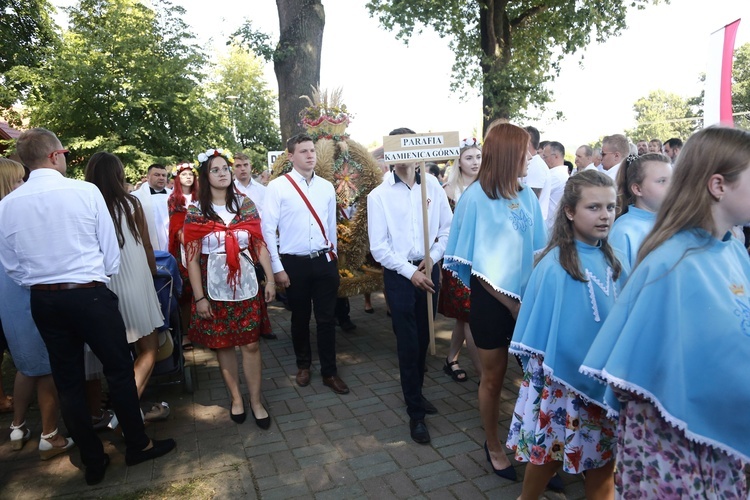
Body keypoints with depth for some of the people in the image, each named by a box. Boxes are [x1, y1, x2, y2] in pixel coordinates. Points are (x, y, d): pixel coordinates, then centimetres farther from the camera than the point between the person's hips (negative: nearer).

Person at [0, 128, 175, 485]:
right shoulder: (86, 192, -12)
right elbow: (110, 248, -8)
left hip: (42, 301, 4)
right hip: (89, 294, -4)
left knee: (67, 381, 14)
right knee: (119, 370, 11)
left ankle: (93, 461, 27)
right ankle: (137, 445, 24)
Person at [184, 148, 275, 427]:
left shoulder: (246, 204, 3)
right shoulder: (196, 211, -2)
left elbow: (260, 244, 4)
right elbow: (192, 257, -3)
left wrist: (270, 279, -1)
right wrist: (199, 297, -7)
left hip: (246, 287, 1)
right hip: (215, 290, 0)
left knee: (250, 344, 4)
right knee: (223, 345, 11)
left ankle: (256, 401, 20)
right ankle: (236, 398, 29)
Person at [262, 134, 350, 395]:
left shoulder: (327, 187, 6)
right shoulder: (277, 186, -6)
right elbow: (268, 229, -8)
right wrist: (277, 268, -9)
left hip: (325, 261, 3)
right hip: (294, 263, -2)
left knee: (327, 319, 7)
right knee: (300, 318, 14)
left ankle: (329, 372, 22)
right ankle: (303, 365, 36)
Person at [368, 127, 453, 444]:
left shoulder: (433, 185, 1)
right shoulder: (379, 195, -4)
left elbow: (448, 228, 3)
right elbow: (379, 247, -8)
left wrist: (433, 258, -10)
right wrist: (411, 272, -14)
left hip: (429, 270, 3)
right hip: (399, 274, -2)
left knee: (423, 338, 14)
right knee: (408, 343, 3)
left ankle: (415, 393, 37)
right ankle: (416, 413, 17)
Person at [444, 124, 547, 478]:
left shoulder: (527, 195, 1)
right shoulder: (477, 196, -13)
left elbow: (537, 250, 7)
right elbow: (477, 263, -13)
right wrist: (510, 303, -12)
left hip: (527, 298, 4)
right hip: (491, 301, -4)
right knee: (493, 378, 12)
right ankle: (493, 446, 34)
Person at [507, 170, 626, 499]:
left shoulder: (611, 260, -1)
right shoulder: (555, 264, -19)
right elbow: (542, 328, -14)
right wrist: (539, 376, -12)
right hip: (565, 378, -5)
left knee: (603, 455, 18)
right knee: (549, 453, 14)